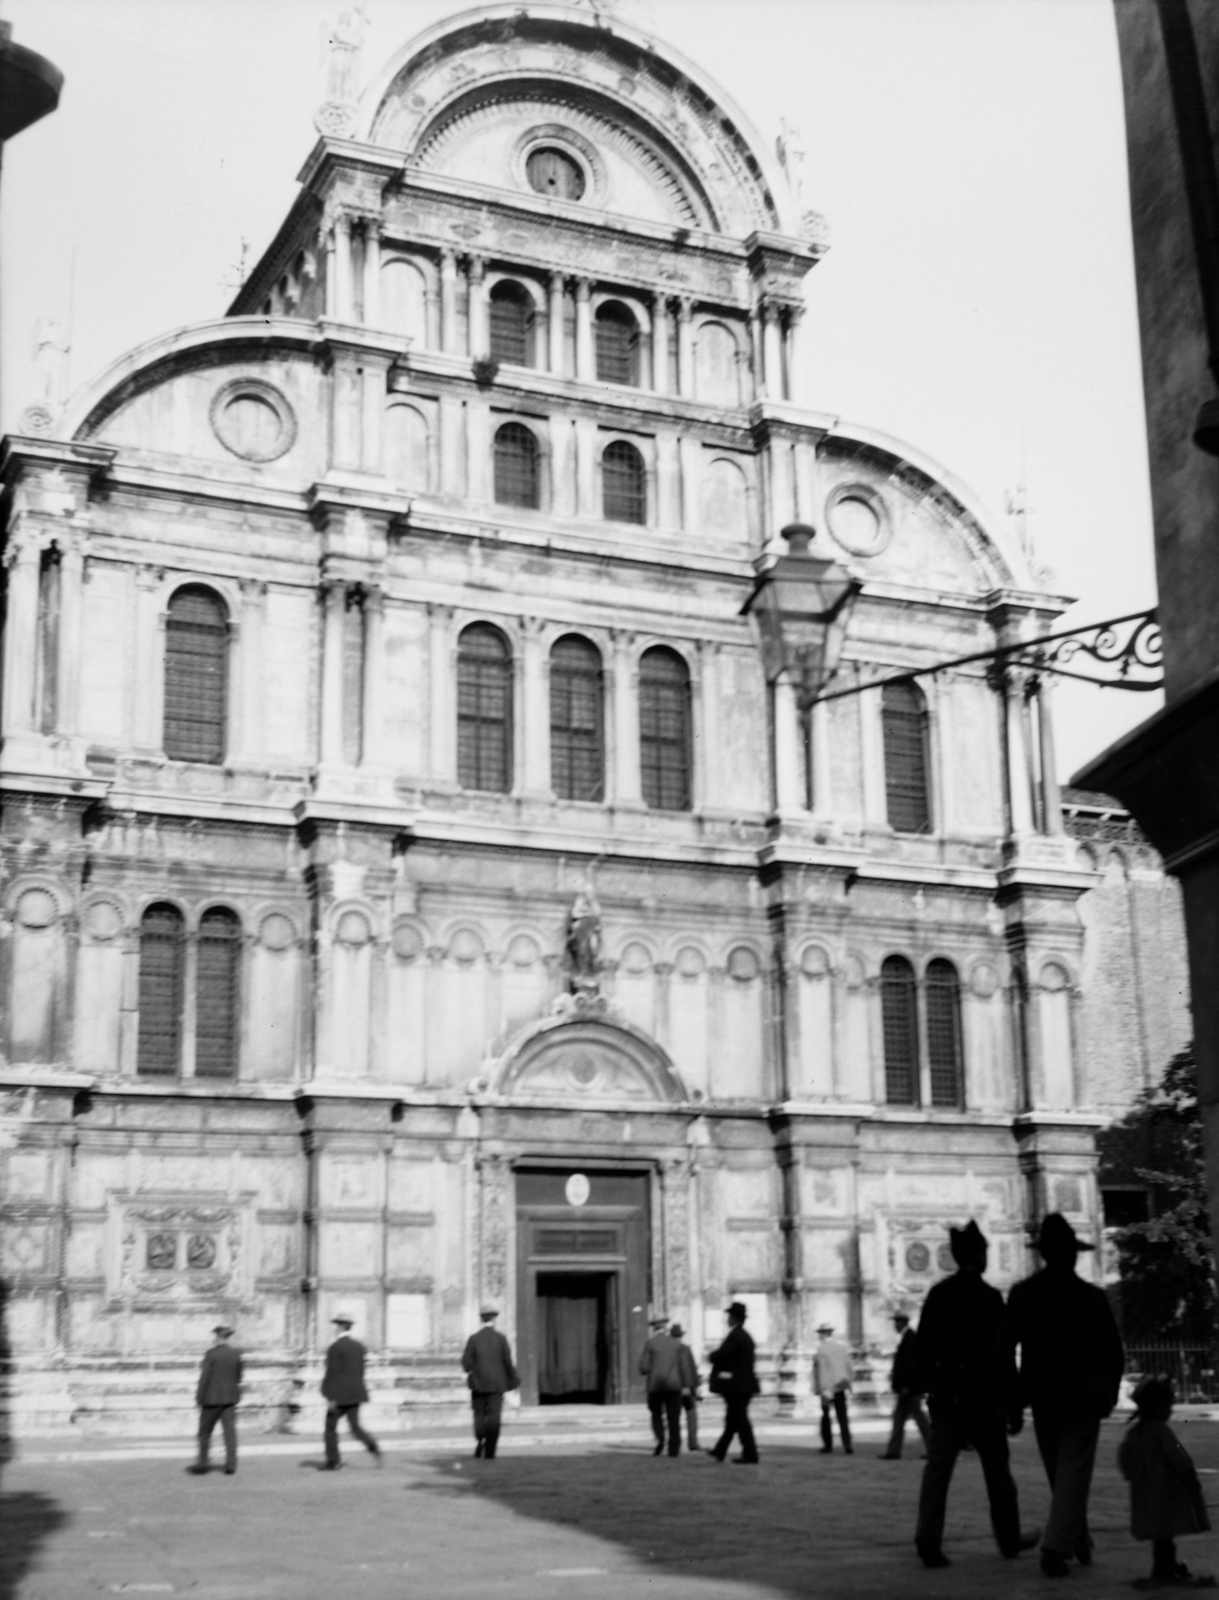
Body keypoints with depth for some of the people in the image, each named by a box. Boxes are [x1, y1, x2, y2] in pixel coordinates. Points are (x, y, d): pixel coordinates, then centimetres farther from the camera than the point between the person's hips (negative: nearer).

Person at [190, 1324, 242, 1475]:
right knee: (230, 1431, 3)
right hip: (230, 1398, 4)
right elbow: (238, 1377, 9)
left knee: (205, 1431, 9)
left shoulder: (211, 1354, -13)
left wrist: (199, 1398, -5)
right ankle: (231, 1464, -2)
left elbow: (204, 1378, -12)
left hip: (212, 1398, -4)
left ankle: (202, 1463, 12)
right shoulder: (236, 1355, 1)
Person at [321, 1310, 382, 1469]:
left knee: (331, 1427, 10)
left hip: (340, 1395, -6)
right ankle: (373, 1448, -18)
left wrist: (331, 1398, -15)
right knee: (355, 1427, 7)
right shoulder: (359, 1346, 9)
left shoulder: (335, 1347, -13)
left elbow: (332, 1373, -16)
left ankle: (333, 1462, 10)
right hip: (355, 1395, 6)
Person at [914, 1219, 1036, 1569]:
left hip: (944, 1398, 3)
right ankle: (1009, 1539, 25)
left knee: (937, 1468, 0)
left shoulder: (937, 1293, 3)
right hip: (981, 1397, -3)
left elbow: (922, 1347, 7)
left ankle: (928, 1540, -12)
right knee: (997, 1470, 12)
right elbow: (1002, 1356, -12)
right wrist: (1013, 1406, -6)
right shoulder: (989, 1297, -11)